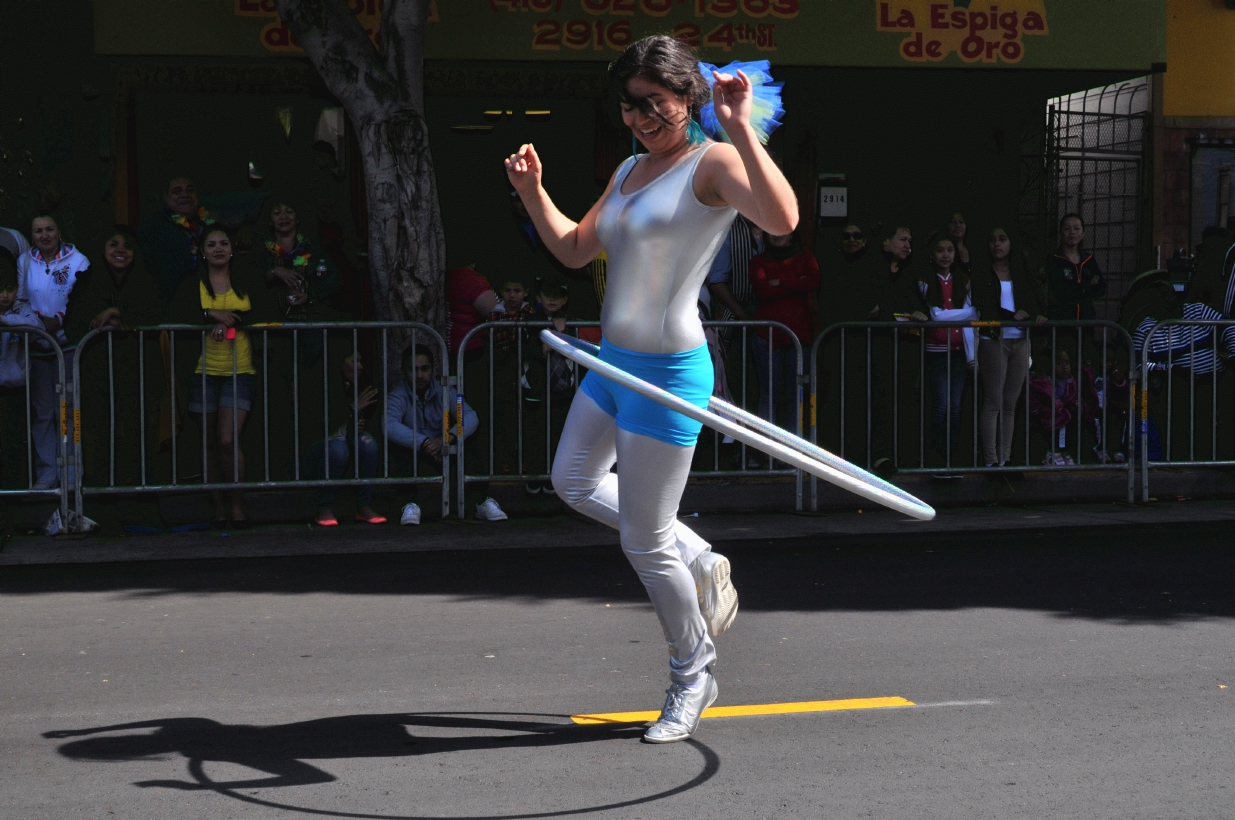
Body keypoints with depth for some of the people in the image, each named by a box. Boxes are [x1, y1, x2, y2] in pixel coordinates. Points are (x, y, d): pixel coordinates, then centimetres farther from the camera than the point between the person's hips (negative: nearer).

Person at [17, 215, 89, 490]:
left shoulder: (77, 260, -2)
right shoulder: (25, 261, 7)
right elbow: (20, 299, 13)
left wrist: (57, 321, -19)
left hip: (67, 342, -3)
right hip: (36, 346, 3)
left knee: (67, 411, -1)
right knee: (41, 411, 5)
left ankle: (70, 475, 6)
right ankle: (46, 475, 11)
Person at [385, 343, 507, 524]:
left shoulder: (443, 392, 2)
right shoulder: (398, 396, -9)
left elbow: (470, 417, -15)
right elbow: (390, 426, -30)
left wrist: (447, 438, -35)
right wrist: (424, 443, -42)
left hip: (444, 454, 3)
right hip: (415, 458, -3)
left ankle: (483, 502, -21)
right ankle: (410, 505, -34)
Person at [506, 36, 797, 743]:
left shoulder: (714, 162, -16)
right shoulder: (630, 171, 11)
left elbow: (783, 219, -35)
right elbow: (574, 249, 20)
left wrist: (741, 129, -39)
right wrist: (533, 192, 5)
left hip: (668, 371, -10)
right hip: (614, 362, 10)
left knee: (645, 541, 0)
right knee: (575, 481, 27)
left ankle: (694, 676, 22)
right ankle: (702, 564, 36)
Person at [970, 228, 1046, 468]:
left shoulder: (1022, 276, 16)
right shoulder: (980, 277, 4)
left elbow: (1037, 303, 8)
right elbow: (982, 309, -8)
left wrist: (1039, 316, -13)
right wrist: (1012, 316, -17)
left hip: (1020, 342, 4)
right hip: (993, 340, -4)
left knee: (1010, 405, 5)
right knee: (993, 404, -7)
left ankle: (1005, 458, 8)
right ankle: (991, 460, -7)